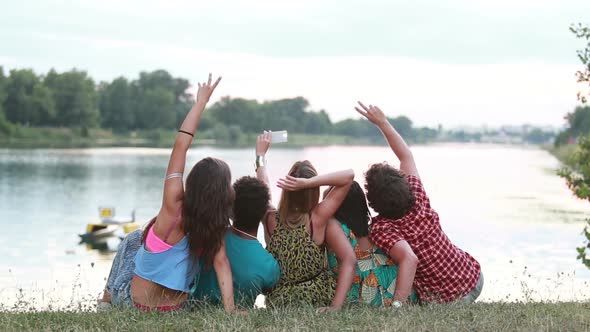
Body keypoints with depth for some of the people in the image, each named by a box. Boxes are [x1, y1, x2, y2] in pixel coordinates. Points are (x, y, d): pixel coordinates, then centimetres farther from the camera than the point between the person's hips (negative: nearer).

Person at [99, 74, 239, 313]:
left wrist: (201, 101, -20)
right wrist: (230, 308, -26)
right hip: (175, 307, 3)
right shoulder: (214, 225, -14)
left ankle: (108, 298, 39)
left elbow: (180, 145, -22)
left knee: (133, 240, 28)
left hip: (132, 300, -3)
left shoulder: (174, 205, -23)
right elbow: (221, 262, -25)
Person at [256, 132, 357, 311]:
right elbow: (349, 175, -17)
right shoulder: (317, 219, -16)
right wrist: (308, 183, -24)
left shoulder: (271, 220, -10)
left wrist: (261, 154, 24)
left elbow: (263, 183, 10)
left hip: (277, 302, 4)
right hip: (319, 301, -4)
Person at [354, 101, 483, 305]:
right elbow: (406, 156, 8)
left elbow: (409, 259, -40)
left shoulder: (381, 228, -23)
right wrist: (382, 122, 14)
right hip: (474, 278, 6)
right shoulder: (419, 200, -7)